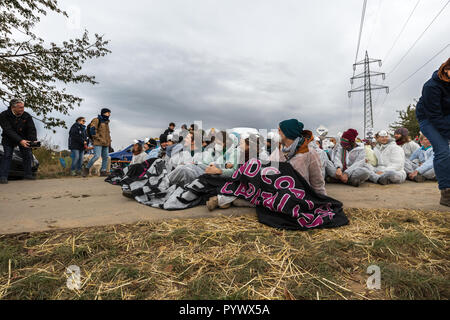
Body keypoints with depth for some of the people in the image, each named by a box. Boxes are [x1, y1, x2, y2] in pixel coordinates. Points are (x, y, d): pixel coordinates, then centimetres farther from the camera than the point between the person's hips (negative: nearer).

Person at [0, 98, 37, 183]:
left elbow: (32, 129, -18)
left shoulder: (27, 116, -13)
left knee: (28, 155, -2)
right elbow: (8, 131, -29)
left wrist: (34, 140, -36)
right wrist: (20, 140, -42)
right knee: (7, 156, -10)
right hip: (9, 139, -2)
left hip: (23, 139, 3)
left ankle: (27, 174, 7)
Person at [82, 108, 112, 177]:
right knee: (97, 156, -17)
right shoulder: (96, 120, -3)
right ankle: (86, 169, 0)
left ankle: (103, 172, 7)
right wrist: (99, 139, -18)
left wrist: (109, 141, 18)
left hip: (106, 143, 8)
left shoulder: (106, 122, 21)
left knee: (105, 157, 3)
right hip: (98, 143, -8)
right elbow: (92, 130, -14)